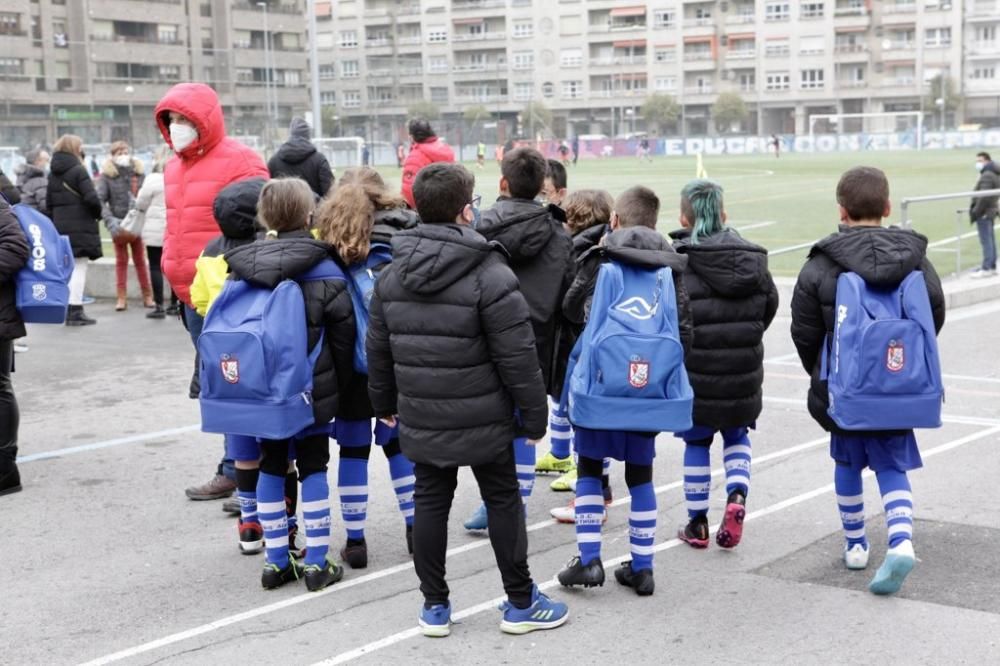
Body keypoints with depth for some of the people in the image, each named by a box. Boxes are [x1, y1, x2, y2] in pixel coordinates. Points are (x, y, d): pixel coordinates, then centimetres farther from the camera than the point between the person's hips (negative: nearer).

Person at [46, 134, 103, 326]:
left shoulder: (53, 174, 11)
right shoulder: (78, 170, -10)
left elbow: (49, 202, 12)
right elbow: (91, 199, -18)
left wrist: (57, 221, 15)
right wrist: (98, 214, 0)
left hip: (60, 227, 7)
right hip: (80, 228, -7)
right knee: (79, 268, -4)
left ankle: (67, 310, 20)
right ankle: (75, 311, -6)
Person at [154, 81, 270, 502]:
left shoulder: (239, 162, -10)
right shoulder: (174, 168, 16)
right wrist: (174, 272, 18)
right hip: (193, 297, 9)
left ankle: (237, 472, 3)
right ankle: (243, 468, 21)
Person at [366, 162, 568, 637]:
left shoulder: (390, 275, 2)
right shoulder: (490, 275, -16)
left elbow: (378, 348, 10)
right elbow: (517, 357, -16)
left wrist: (384, 403, 23)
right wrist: (534, 415, -5)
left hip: (421, 420, 5)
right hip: (483, 420, -4)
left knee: (429, 502, 12)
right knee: (502, 501, 9)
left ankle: (434, 605, 18)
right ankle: (520, 602, 19)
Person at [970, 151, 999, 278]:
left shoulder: (987, 176, -17)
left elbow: (984, 197, -24)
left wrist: (976, 212, -17)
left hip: (984, 213, -11)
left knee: (986, 241, -8)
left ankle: (986, 269, -8)